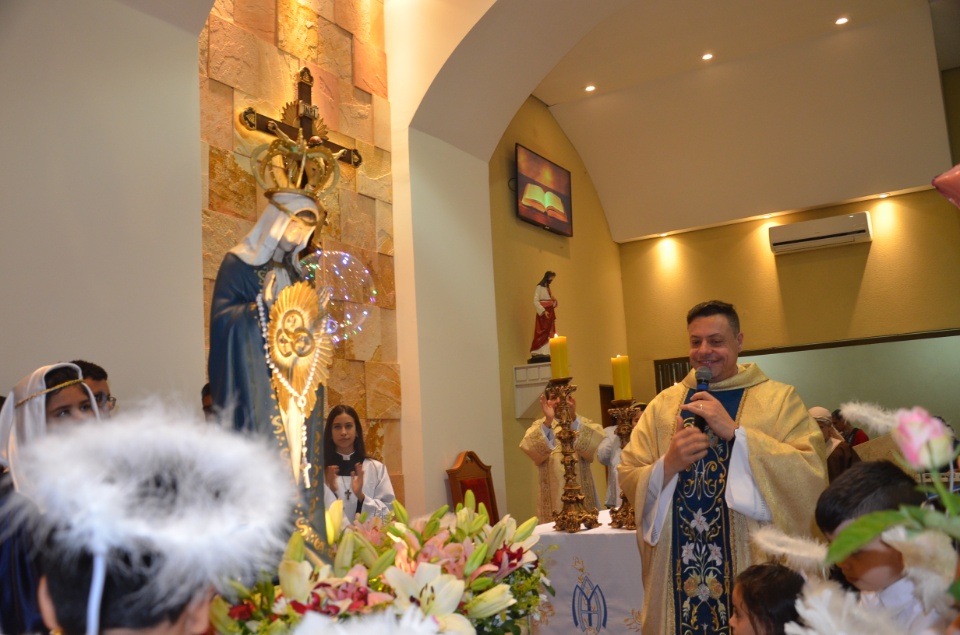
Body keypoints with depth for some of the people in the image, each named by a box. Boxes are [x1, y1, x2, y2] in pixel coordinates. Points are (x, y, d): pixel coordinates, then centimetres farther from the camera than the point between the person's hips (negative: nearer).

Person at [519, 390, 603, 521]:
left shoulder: (583, 423, 7)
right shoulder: (539, 426, 5)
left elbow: (596, 441, -16)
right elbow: (530, 449, -17)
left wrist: (573, 418, -30)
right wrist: (548, 421, -31)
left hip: (582, 497, 1)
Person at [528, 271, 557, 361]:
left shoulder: (548, 288, 18)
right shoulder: (539, 287, -6)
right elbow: (535, 301, -14)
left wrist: (554, 301, 1)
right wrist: (543, 311, -22)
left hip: (550, 313, 8)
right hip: (543, 313, -8)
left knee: (549, 333, 4)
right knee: (542, 333, -11)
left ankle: (546, 353, 5)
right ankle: (538, 353, -9)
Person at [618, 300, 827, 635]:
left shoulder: (779, 399, -3)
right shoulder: (663, 404, 5)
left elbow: (812, 476, -15)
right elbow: (628, 478, 1)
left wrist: (735, 432, -21)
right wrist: (667, 465, -18)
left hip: (753, 571, -2)